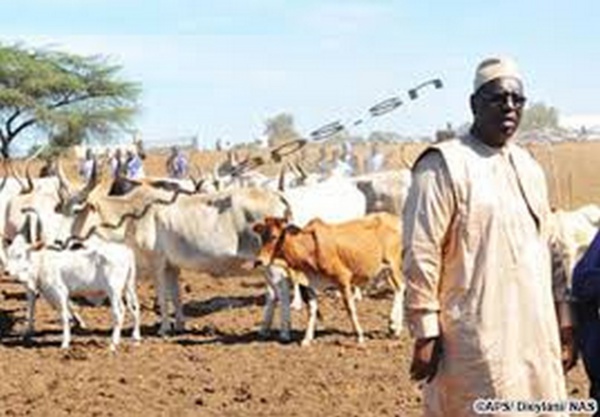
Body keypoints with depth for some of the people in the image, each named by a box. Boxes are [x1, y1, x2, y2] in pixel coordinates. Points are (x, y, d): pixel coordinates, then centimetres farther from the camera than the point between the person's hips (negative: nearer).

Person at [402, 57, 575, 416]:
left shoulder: (529, 167, 15)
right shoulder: (444, 166, -8)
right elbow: (420, 256, -12)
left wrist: (564, 322, 16)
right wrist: (425, 334, -14)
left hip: (536, 338, 7)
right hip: (476, 343, -7)